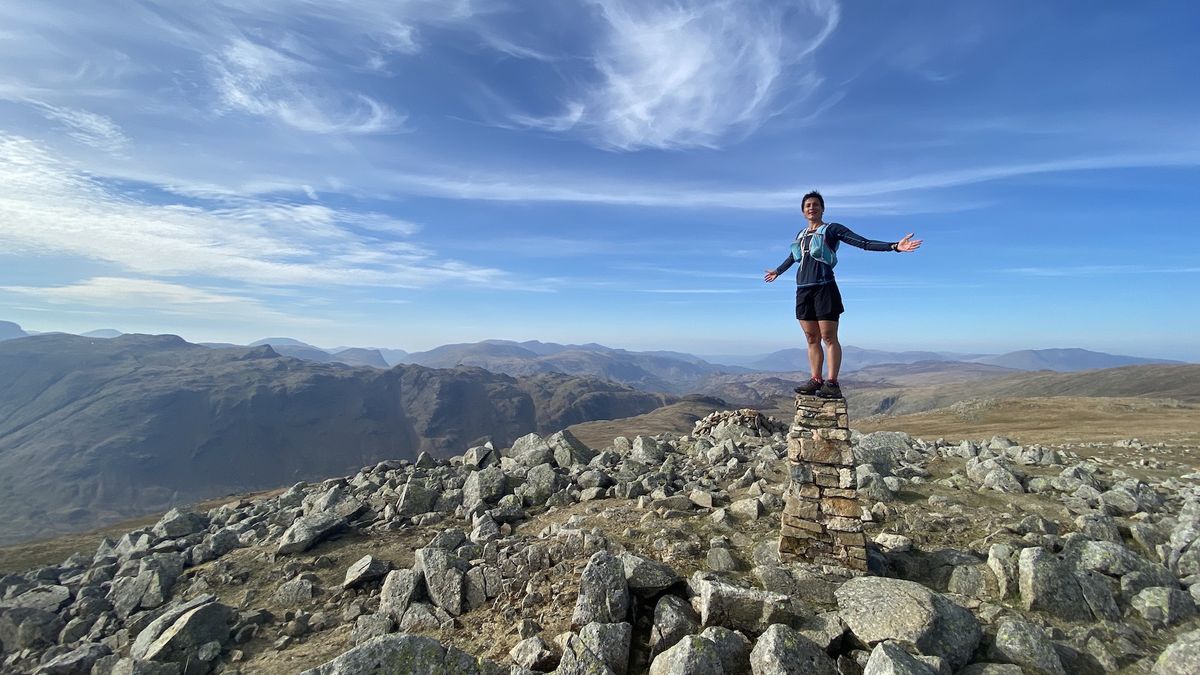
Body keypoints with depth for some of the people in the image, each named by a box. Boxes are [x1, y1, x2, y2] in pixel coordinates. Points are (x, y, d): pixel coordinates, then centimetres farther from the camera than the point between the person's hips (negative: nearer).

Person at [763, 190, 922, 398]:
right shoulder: (801, 235, 19)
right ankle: (816, 380, 10)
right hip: (803, 290, 6)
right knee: (811, 338, 6)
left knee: (829, 337, -8)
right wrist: (777, 271, 52)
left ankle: (832, 383, -7)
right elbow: (791, 258, 37)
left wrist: (894, 246, -19)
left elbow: (865, 243, -6)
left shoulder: (832, 229, 2)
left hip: (824, 288, -6)